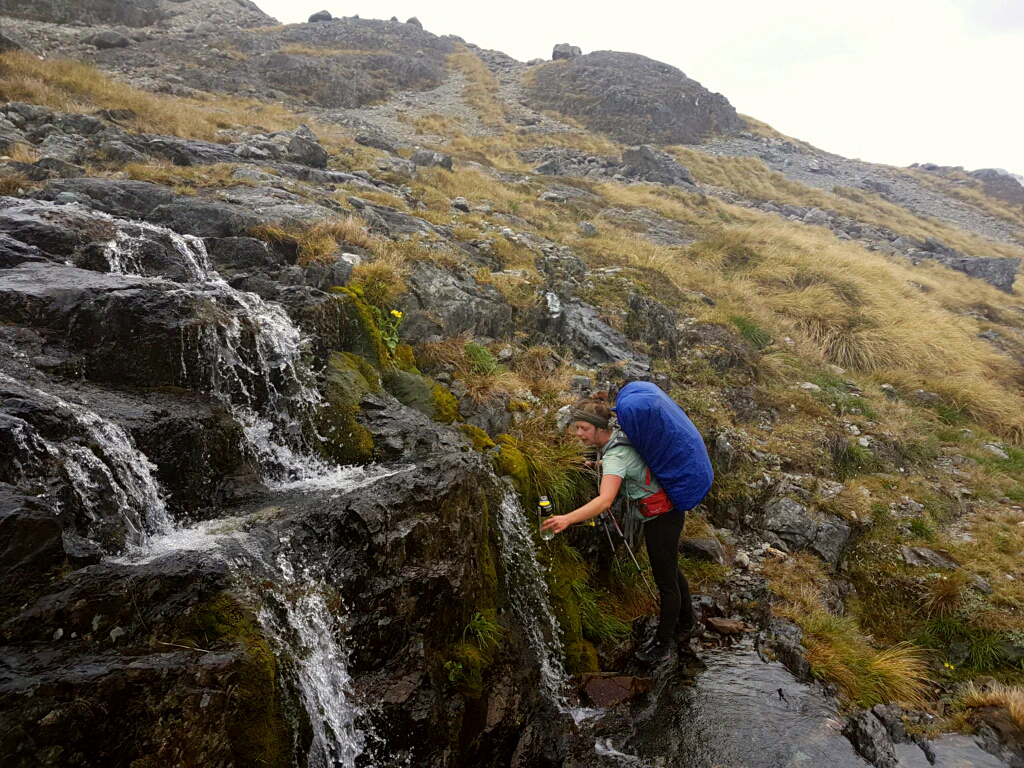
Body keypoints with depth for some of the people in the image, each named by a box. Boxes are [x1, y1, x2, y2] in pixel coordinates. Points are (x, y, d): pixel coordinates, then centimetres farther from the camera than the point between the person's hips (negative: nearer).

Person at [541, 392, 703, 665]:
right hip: (665, 510, 10)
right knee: (670, 571, 26)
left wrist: (568, 519, -56)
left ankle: (662, 643, 23)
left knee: (666, 581, 6)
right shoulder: (618, 434, -3)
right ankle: (688, 624, 45)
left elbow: (605, 501, -46)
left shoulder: (615, 455, -31)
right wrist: (602, 464, 14)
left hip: (662, 516, -10)